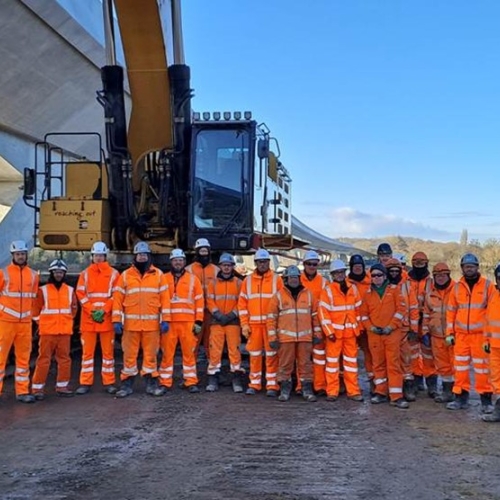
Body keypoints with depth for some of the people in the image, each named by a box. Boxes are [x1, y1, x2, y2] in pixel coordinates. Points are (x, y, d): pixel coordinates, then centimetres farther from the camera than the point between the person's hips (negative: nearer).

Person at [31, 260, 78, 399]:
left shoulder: (70, 290, 7)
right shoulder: (43, 290, -3)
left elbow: (74, 308, 17)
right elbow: (36, 309, 1)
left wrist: (67, 321, 12)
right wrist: (42, 322, 2)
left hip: (65, 331, 4)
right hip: (47, 331, -4)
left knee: (64, 358, 7)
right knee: (44, 359, -3)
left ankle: (62, 386, 17)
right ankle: (37, 388, 2)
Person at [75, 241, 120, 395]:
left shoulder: (113, 274, 5)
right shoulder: (85, 274, 9)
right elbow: (80, 294, 3)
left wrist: (104, 310, -11)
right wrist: (92, 310, -9)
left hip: (107, 319, -1)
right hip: (88, 319, 1)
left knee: (108, 351, 3)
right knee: (87, 351, 3)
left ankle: (109, 383, 10)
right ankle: (85, 383, 9)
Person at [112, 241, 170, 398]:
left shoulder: (158, 275, 6)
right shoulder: (125, 275, 5)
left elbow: (165, 298, 3)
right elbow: (117, 299, 2)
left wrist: (165, 320, -3)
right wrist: (117, 320, -5)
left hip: (152, 323, 0)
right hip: (131, 323, 0)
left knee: (151, 354, 6)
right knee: (129, 355, 4)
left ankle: (151, 384, 15)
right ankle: (127, 385, 12)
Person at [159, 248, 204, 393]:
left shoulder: (193, 279, 8)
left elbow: (199, 301, 5)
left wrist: (199, 322, -1)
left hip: (188, 322, 0)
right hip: (168, 322, 0)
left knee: (189, 353, 4)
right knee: (167, 353, 2)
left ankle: (191, 382, 10)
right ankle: (165, 383, 10)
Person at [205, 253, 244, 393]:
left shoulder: (238, 283, 8)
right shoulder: (213, 283, 11)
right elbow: (210, 301, 5)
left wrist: (232, 315, -9)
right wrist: (218, 314, -9)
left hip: (233, 321, -1)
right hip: (217, 321, 1)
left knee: (234, 349, -4)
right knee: (215, 350, -2)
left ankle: (237, 379, 1)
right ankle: (213, 379, 4)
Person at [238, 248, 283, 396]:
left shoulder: (277, 279, 3)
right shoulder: (248, 280, 9)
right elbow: (242, 303, 8)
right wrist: (244, 324, 1)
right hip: (253, 324, 2)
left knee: (272, 355, 0)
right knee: (254, 355, 6)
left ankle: (272, 385, 5)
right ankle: (254, 384, 15)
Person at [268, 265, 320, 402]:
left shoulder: (308, 294, 8)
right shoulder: (278, 296, 2)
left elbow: (315, 315, 12)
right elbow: (271, 318, 2)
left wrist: (317, 333, 8)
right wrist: (272, 338, -3)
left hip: (305, 336, 2)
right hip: (285, 337, -1)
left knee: (305, 364, 5)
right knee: (285, 364, 4)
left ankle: (307, 390, 13)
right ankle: (285, 390, 14)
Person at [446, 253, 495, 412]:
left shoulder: (487, 285, -2)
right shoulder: (457, 287, 8)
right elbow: (451, 311, 11)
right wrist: (449, 333, 7)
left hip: (481, 334, -3)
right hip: (461, 334, 3)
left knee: (482, 367, 0)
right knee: (460, 367, 8)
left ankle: (486, 400, 9)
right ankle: (461, 398, 17)